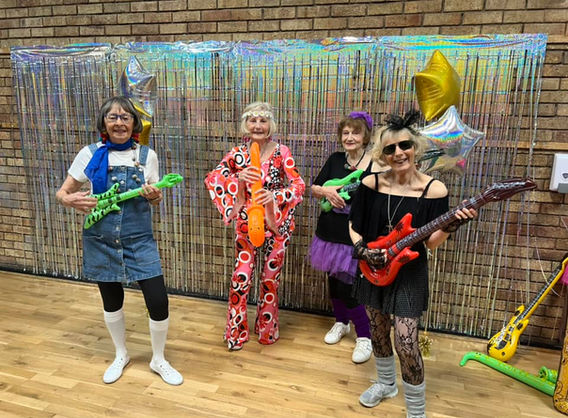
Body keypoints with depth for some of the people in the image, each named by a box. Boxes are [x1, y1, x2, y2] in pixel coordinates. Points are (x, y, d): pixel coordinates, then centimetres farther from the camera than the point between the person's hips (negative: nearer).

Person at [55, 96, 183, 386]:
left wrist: (154, 196, -16)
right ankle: (121, 355, 42)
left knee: (158, 301, -6)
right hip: (100, 240, 1)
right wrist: (70, 199, -20)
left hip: (139, 239, 0)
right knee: (112, 300, 16)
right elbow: (62, 192, 3)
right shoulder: (90, 154, -2)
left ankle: (158, 360, 22)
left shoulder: (147, 155, -1)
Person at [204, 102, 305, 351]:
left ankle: (267, 329, 33)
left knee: (271, 277, 11)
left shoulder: (282, 152, -8)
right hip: (246, 223, 1)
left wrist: (275, 195, -32)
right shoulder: (237, 153, -3)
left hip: (276, 223, 0)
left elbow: (299, 185, -14)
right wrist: (238, 177, -28)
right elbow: (212, 179, -11)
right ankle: (236, 331, 23)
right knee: (241, 276, 2)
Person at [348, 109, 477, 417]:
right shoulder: (370, 184, -7)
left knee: (406, 343, -5)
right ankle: (386, 384, 45)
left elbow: (430, 243, -10)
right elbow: (354, 227, 2)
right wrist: (363, 250, -14)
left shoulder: (434, 190, -13)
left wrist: (451, 226, -27)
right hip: (373, 269, 3)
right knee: (378, 332, 18)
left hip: (410, 274, -3)